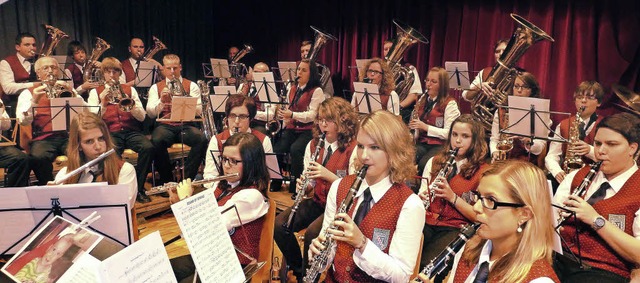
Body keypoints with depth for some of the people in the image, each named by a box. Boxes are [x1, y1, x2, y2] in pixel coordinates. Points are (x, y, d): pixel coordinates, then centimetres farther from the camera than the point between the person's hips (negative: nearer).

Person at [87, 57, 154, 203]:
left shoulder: (130, 90, 18)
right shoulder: (95, 92, 15)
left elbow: (142, 117, 7)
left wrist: (129, 104, -10)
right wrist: (103, 102, -13)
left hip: (131, 131, 2)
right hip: (109, 133, -1)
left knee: (148, 148, -30)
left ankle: (139, 188, -13)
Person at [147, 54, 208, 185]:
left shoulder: (191, 86, 14)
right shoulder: (156, 87, 15)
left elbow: (198, 111, 1)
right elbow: (150, 113, 3)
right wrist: (161, 101, -15)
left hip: (185, 125, 0)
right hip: (165, 126, 0)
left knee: (202, 140, -31)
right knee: (157, 141, -34)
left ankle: (186, 178, -18)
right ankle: (167, 180, -14)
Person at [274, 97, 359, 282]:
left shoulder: (353, 149, -13)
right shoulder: (313, 145, 5)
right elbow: (312, 183, 10)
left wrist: (329, 175, -29)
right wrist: (304, 185, -13)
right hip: (318, 201, 6)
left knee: (311, 232, -30)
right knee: (279, 225, -14)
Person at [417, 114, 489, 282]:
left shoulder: (483, 172, 0)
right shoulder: (435, 161, 12)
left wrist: (452, 197, -18)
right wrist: (421, 198, -10)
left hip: (455, 229, -3)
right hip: (427, 222, 3)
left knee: (426, 265, -31)